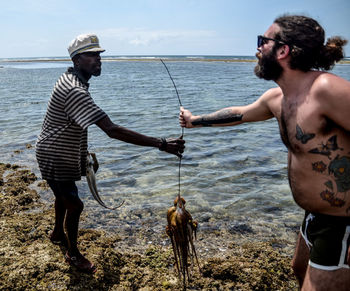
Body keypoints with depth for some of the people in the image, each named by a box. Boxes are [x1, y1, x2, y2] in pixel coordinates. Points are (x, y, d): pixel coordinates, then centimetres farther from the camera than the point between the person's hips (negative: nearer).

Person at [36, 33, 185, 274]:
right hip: (55, 157, -10)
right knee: (74, 204, -1)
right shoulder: (75, 91, -34)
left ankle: (58, 233, 51)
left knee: (64, 196, 26)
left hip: (62, 154, 10)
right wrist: (161, 144, -45)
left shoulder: (71, 79, 1)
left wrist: (83, 153, 18)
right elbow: (112, 130, -43)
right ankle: (73, 254, 21)